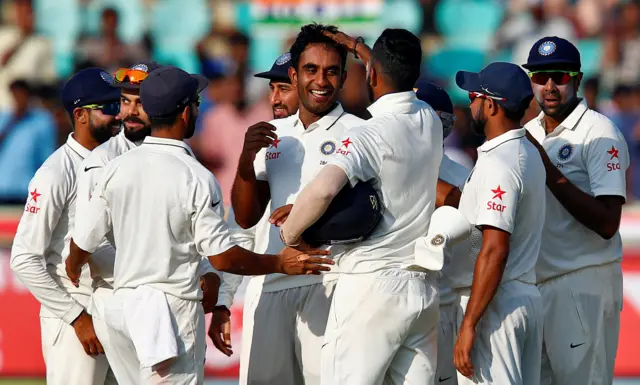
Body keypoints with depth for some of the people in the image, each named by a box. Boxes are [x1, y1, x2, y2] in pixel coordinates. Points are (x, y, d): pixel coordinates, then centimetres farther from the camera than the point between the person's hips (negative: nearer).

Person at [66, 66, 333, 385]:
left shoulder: (117, 169, 0)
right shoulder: (196, 178, -14)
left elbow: (83, 244, 6)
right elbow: (222, 258, -14)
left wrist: (72, 268, 29)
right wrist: (280, 264, 0)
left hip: (122, 306, 6)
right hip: (174, 310, -6)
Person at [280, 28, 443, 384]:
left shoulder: (372, 134, -14)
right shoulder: (431, 120, 7)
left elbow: (323, 190, -30)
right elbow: (400, 81, 33)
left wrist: (289, 232, -14)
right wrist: (357, 46, 43)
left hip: (373, 284, -7)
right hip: (424, 285, 7)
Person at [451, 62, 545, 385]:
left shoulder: (498, 164, -17)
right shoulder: (529, 154, 14)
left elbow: (495, 251, -23)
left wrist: (469, 325, -23)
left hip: (495, 304, -10)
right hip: (527, 295, 10)